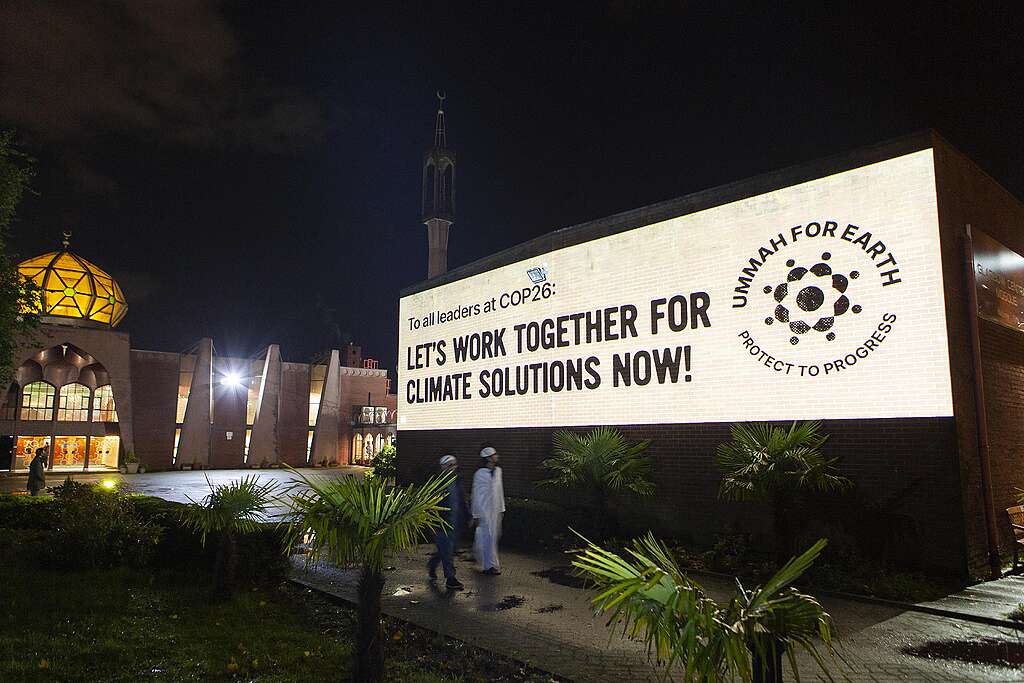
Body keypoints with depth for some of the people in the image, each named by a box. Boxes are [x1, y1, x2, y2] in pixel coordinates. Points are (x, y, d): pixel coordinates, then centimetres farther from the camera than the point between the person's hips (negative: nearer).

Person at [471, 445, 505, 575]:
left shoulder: (498, 471, 5)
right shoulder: (479, 474, -14)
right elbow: (476, 496, -10)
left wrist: (502, 508, 14)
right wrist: (475, 515, -9)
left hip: (496, 510, 7)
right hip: (484, 510, -7)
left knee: (495, 535, 15)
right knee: (488, 536, -3)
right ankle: (491, 565, 8)